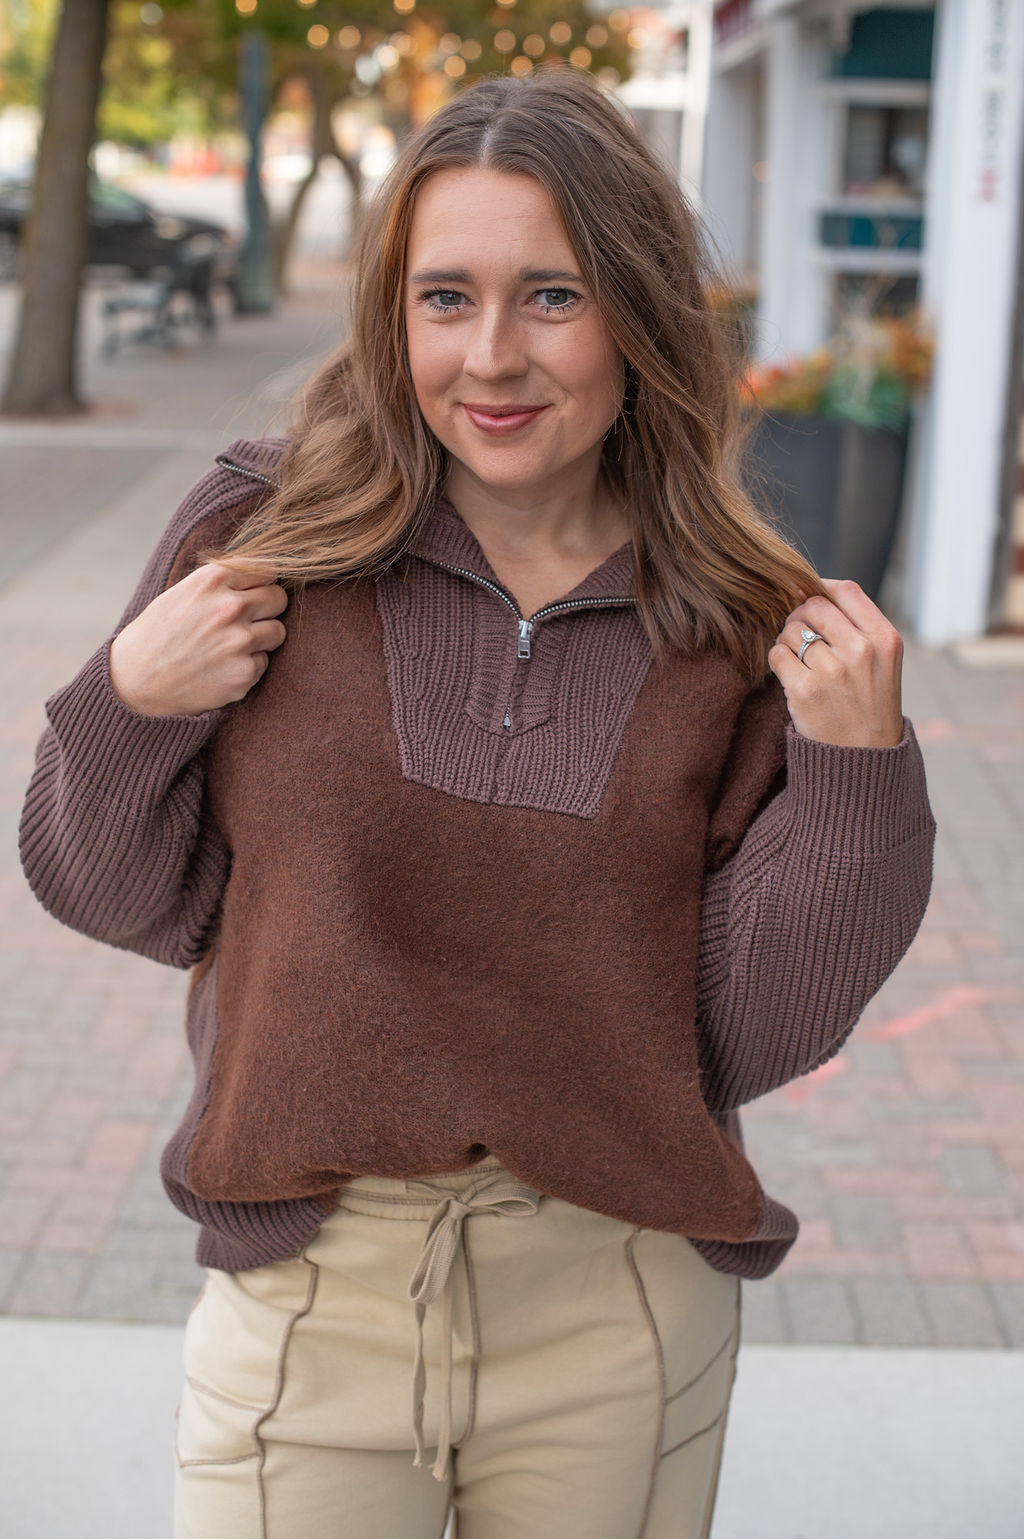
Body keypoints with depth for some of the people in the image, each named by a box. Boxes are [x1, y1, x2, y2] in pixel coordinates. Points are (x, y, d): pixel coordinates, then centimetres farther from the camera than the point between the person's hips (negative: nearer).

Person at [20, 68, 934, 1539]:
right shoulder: (264, 539, -7)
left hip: (620, 1316, 1)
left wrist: (855, 768, -15)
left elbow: (747, 1039, -6)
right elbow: (131, 902, 2)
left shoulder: (746, 631, -5)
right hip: (309, 1293, 0)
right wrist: (130, 704, -14)